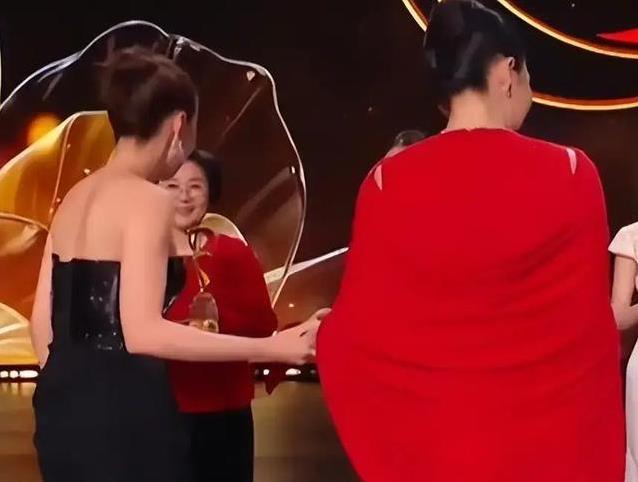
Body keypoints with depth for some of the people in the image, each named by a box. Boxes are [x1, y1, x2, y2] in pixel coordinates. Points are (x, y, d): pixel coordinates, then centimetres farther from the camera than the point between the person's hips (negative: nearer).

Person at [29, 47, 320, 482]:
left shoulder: (76, 197, 12)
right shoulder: (147, 200, -13)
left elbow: (43, 319, 14)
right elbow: (142, 332, -23)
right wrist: (270, 348, -23)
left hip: (66, 405, 9)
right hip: (124, 411, -9)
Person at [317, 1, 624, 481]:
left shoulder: (389, 182, -6)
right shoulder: (570, 173, -9)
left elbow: (357, 331, -3)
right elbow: (588, 327, -6)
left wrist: (322, 335, 19)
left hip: (426, 440, 1)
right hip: (546, 442, -1)